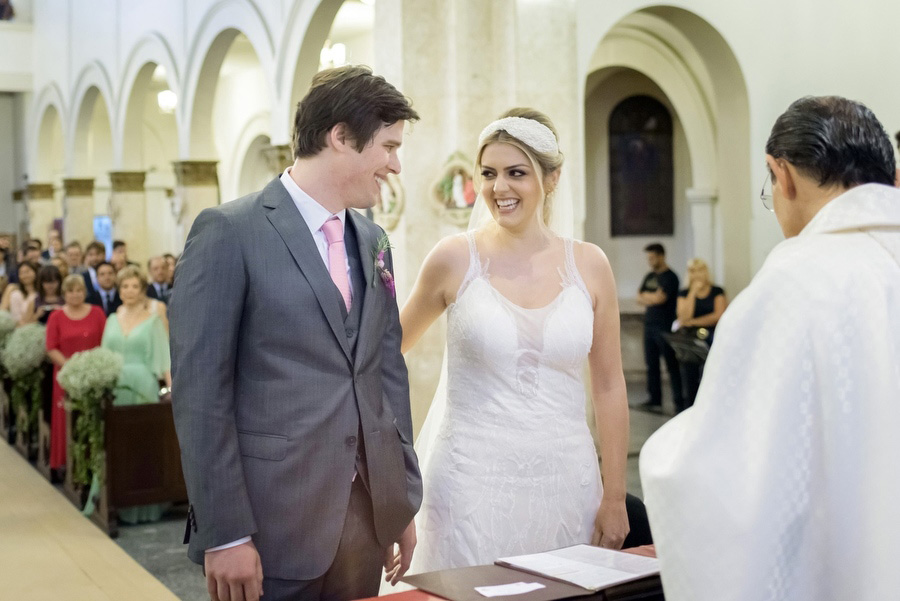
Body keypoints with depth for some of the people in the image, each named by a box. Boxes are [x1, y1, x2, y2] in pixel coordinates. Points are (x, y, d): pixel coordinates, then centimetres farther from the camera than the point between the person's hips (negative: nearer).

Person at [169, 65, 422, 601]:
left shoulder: (373, 242, 11)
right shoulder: (229, 232, -9)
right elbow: (200, 390, -12)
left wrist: (405, 499, 12)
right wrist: (223, 533, -14)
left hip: (368, 514, 6)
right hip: (273, 523, -6)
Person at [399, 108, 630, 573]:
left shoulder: (589, 265, 1)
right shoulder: (456, 258, -3)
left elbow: (609, 387, 5)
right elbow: (394, 346, 11)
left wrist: (615, 500, 4)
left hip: (565, 482, 2)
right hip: (472, 481, -2)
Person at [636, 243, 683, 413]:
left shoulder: (670, 277, -7)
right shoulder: (649, 277, 16)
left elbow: (660, 297, -18)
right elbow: (639, 299, 11)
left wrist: (645, 296, -2)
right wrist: (652, 299, -7)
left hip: (665, 327, -7)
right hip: (649, 325, 7)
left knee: (672, 365, -6)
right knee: (652, 365, 7)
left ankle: (680, 402, -5)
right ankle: (655, 400, 13)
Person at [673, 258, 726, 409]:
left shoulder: (717, 292, 7)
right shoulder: (684, 294, 10)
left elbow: (719, 316, -5)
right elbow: (684, 317, -6)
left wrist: (694, 322, -4)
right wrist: (693, 292, -5)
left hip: (712, 339, -2)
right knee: (690, 387, 2)